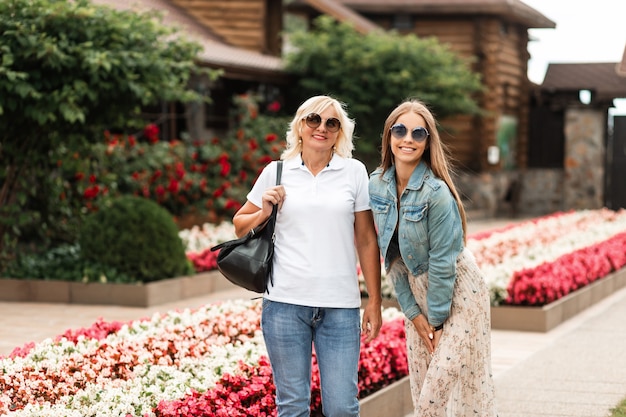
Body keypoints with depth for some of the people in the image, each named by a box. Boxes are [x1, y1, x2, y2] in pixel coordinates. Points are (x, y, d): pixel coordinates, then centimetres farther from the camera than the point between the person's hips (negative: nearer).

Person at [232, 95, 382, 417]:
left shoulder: (354, 172, 5)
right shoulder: (276, 172, 6)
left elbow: (366, 240, 7)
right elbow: (239, 226, 16)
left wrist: (374, 302, 5)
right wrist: (264, 212, -4)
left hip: (340, 306, 0)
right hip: (285, 303, 1)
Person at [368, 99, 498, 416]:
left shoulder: (436, 192, -23)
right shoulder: (377, 185, -4)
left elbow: (442, 263, -20)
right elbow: (392, 255, 1)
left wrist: (436, 319, -14)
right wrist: (411, 310, -1)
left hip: (456, 292, -6)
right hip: (416, 292, 6)